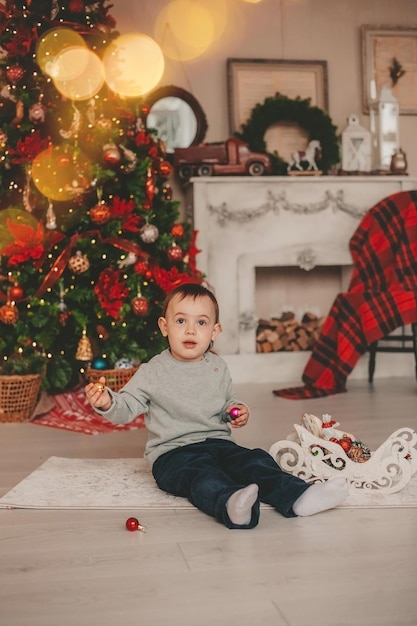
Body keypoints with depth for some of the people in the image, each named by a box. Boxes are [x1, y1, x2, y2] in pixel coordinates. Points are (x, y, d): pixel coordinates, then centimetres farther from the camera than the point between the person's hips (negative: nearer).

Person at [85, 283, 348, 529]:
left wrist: (237, 411, 5)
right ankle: (231, 504, -65)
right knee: (202, 475, -36)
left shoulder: (218, 367, 13)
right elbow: (127, 407, -3)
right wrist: (107, 402, -25)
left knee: (255, 461, -21)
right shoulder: (152, 372, -1)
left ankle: (296, 497, -39)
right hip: (173, 452, -5)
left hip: (218, 443, 5)